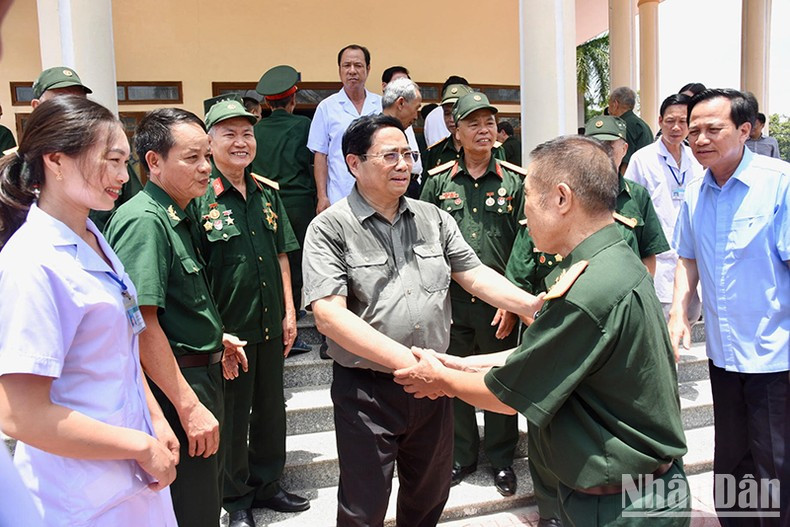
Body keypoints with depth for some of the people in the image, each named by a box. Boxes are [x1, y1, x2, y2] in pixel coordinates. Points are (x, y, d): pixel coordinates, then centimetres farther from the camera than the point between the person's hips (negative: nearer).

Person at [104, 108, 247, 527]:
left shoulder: (177, 217, 10)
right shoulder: (144, 221, -20)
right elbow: (141, 323, -26)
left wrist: (214, 337, 21)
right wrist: (189, 406, -26)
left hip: (201, 377, 10)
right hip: (175, 385, -10)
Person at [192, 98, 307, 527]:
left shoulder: (267, 193, 6)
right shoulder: (198, 198, -11)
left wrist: (289, 311, 8)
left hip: (270, 323, 5)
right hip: (228, 328, -5)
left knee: (271, 408, 18)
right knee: (232, 416, 11)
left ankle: (267, 485, 38)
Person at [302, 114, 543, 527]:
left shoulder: (433, 219, 5)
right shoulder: (330, 228, -11)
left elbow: (475, 276, 3)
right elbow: (329, 315, -20)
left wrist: (538, 305, -14)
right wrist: (405, 359, -29)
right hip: (366, 390, -4)